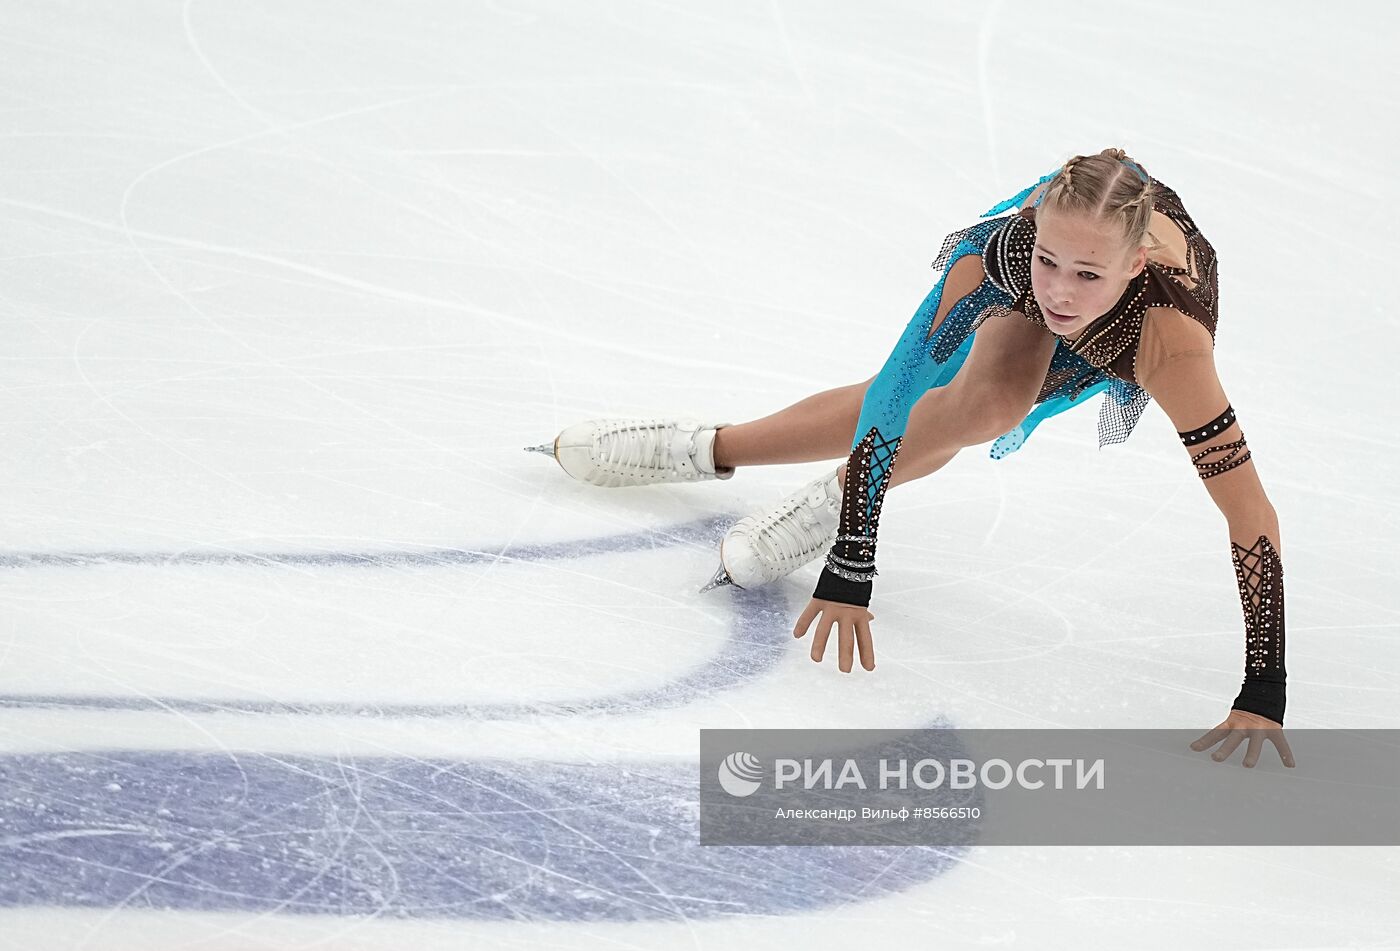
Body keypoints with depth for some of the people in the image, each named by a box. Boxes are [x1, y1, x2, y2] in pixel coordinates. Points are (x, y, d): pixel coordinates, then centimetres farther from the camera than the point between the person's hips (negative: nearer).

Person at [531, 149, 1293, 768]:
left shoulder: (1170, 339, -48)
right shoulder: (1007, 246, -42)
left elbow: (1253, 519, -44)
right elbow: (891, 410, -34)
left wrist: (1263, 698, -45)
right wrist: (847, 571, -35)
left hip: (1122, 351, -1)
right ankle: (707, 448, 10)